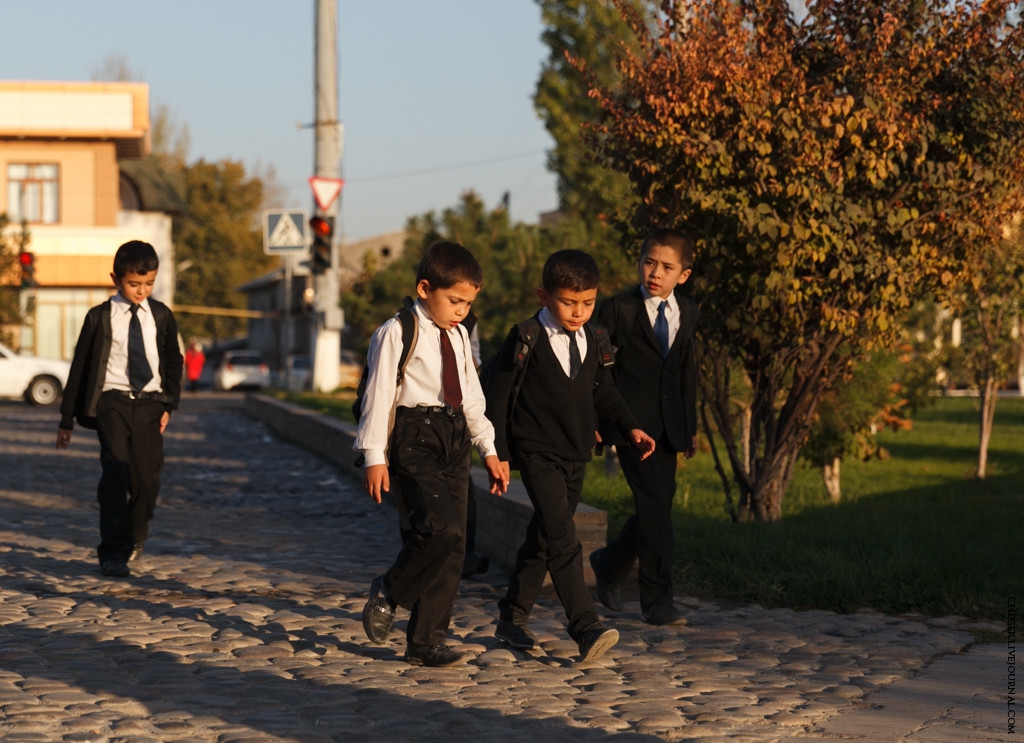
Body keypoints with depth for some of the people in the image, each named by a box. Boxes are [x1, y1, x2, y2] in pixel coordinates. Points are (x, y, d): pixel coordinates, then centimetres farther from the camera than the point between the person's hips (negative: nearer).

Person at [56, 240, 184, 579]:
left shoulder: (161, 316, 7)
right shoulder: (99, 318, 0)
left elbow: (174, 362, 18)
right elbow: (80, 367, 4)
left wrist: (168, 404, 7)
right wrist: (67, 419, 5)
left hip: (149, 402, 3)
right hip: (112, 401, -2)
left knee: (147, 477, -1)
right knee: (116, 474, -14)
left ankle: (134, 537, 26)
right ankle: (113, 553, -11)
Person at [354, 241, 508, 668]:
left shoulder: (458, 336, 17)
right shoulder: (397, 333, -6)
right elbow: (380, 394, -9)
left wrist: (489, 450, 21)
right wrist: (375, 456, -13)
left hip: (454, 440, 7)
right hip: (413, 439, -7)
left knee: (453, 546, 3)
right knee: (441, 528, -24)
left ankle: (426, 641, 10)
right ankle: (389, 592, 1)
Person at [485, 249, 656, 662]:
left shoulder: (591, 340, 7)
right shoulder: (526, 340, -11)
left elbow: (602, 389, 21)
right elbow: (498, 396, -8)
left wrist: (630, 427, 7)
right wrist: (498, 454, -10)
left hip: (577, 457, 7)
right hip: (538, 454, -7)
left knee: (543, 540, 15)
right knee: (563, 540, -18)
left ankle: (512, 619, 28)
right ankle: (587, 630, -25)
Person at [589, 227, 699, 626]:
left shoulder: (687, 312, 10)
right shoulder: (617, 310, -6)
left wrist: (690, 425, 19)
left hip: (668, 426, 6)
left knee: (656, 508, 9)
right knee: (654, 505, -13)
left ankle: (609, 564, 35)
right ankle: (657, 597, -5)